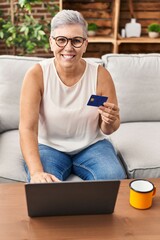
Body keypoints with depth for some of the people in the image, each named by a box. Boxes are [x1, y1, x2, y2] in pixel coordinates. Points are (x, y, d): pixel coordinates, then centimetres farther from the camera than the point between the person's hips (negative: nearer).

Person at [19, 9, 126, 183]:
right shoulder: (36, 74, -13)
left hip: (92, 145, 2)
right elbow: (27, 128, -20)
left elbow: (107, 130, 0)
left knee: (114, 178, -24)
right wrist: (36, 171, -36)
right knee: (42, 187, -31)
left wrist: (109, 123, -26)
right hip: (48, 147, -2)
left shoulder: (100, 75, -10)